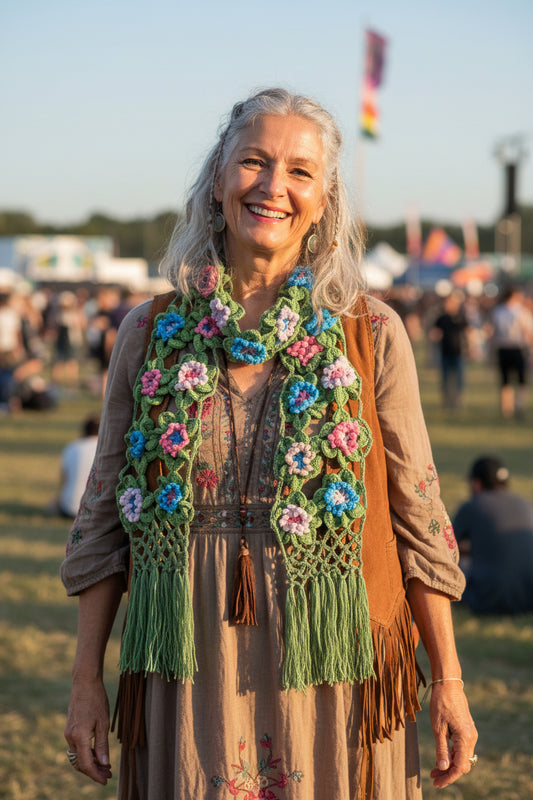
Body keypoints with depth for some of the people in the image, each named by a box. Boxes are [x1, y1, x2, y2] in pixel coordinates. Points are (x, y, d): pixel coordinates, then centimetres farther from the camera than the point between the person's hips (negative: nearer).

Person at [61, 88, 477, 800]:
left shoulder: (371, 334, -2)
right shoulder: (151, 334, 3)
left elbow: (418, 519, 1)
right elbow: (104, 521, 7)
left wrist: (448, 684, -1)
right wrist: (86, 682, 5)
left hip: (327, 672, -1)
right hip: (190, 676, 1)